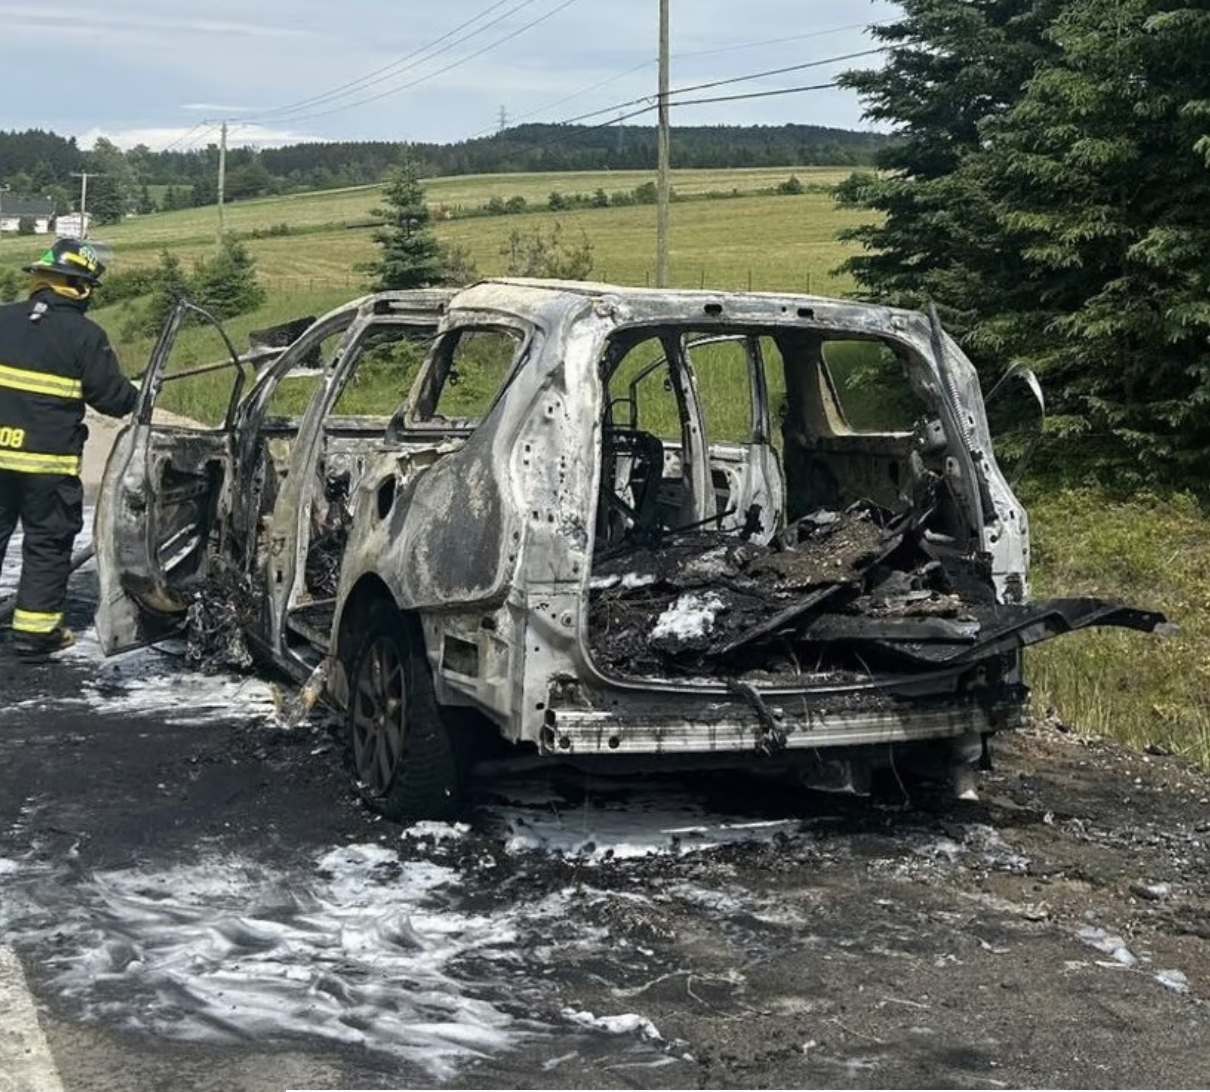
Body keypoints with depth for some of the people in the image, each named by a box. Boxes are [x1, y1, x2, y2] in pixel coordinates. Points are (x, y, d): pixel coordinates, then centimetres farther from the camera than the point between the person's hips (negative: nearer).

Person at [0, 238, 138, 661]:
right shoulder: (85, 336, -10)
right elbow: (113, 397, -8)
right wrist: (139, 395, 12)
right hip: (49, 459, -4)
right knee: (48, 542, 7)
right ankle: (35, 630, 9)